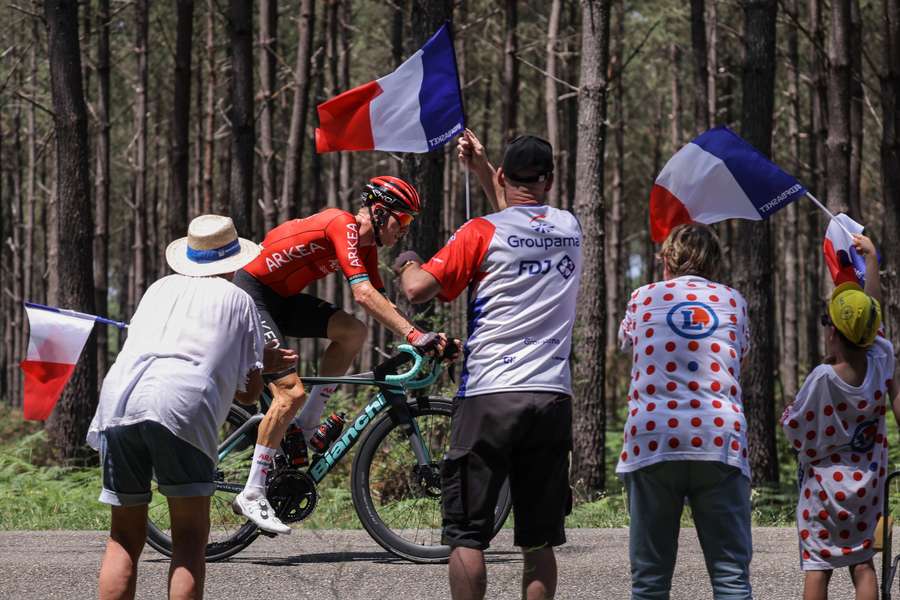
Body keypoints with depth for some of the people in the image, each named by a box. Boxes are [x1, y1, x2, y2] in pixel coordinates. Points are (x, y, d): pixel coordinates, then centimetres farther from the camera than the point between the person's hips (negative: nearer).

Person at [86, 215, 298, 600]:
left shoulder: (161, 288, 29)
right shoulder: (237, 300, 19)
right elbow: (249, 392, 17)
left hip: (118, 397, 4)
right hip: (181, 403, -4)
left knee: (124, 536, 13)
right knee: (190, 538, 1)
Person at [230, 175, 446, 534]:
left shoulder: (365, 245, 8)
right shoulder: (343, 226, -21)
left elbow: (382, 306, 9)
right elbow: (363, 295, -30)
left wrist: (426, 339, -4)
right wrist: (414, 335, -33)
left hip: (282, 298, 9)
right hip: (250, 294, -9)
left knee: (353, 332, -8)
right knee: (291, 393, -17)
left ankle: (305, 428, 1)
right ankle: (251, 496, -11)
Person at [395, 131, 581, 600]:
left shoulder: (482, 233, -5)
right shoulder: (569, 228, 11)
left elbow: (419, 290, -8)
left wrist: (406, 263, 14)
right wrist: (482, 170, 38)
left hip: (489, 395, -4)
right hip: (552, 398, 4)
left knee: (467, 534, 0)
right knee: (539, 540, 7)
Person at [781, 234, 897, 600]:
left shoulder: (823, 379, -22)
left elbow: (797, 431, -11)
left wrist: (786, 417, 13)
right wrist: (870, 258, 20)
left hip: (825, 479, -5)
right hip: (868, 481, 5)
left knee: (818, 565, 0)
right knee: (862, 562, 9)